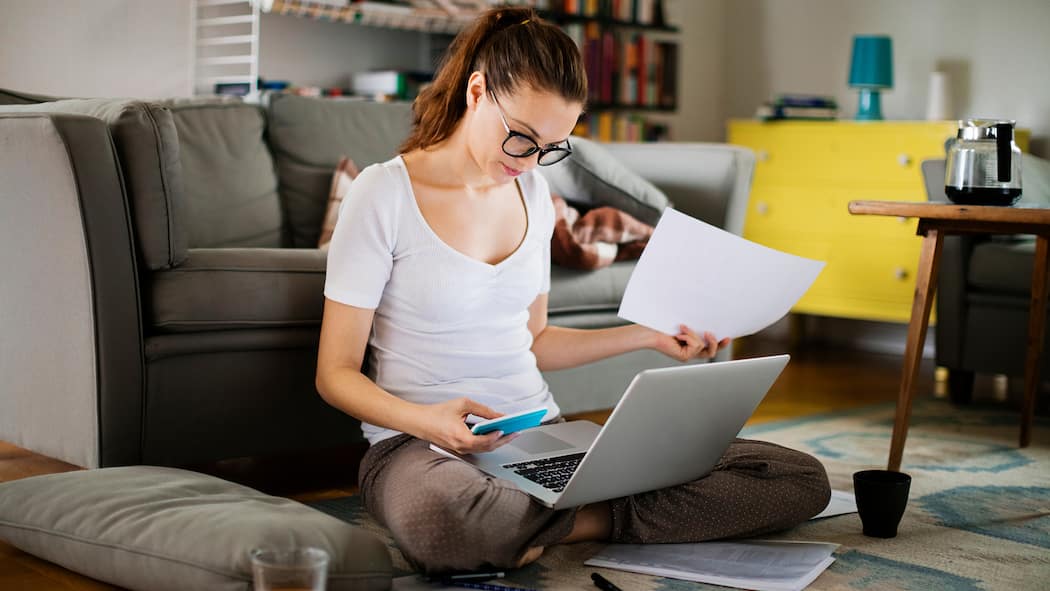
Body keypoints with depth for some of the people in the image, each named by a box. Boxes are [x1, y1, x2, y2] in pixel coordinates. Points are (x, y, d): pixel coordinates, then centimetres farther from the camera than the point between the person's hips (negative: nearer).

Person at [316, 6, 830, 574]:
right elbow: (337, 372, -7)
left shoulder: (532, 192, 12)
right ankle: (602, 513, -19)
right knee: (443, 522, -47)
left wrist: (649, 335, 15)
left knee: (800, 479, -9)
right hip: (420, 444, -5)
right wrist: (425, 420, -26)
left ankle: (577, 523, -16)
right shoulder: (384, 194, -7)